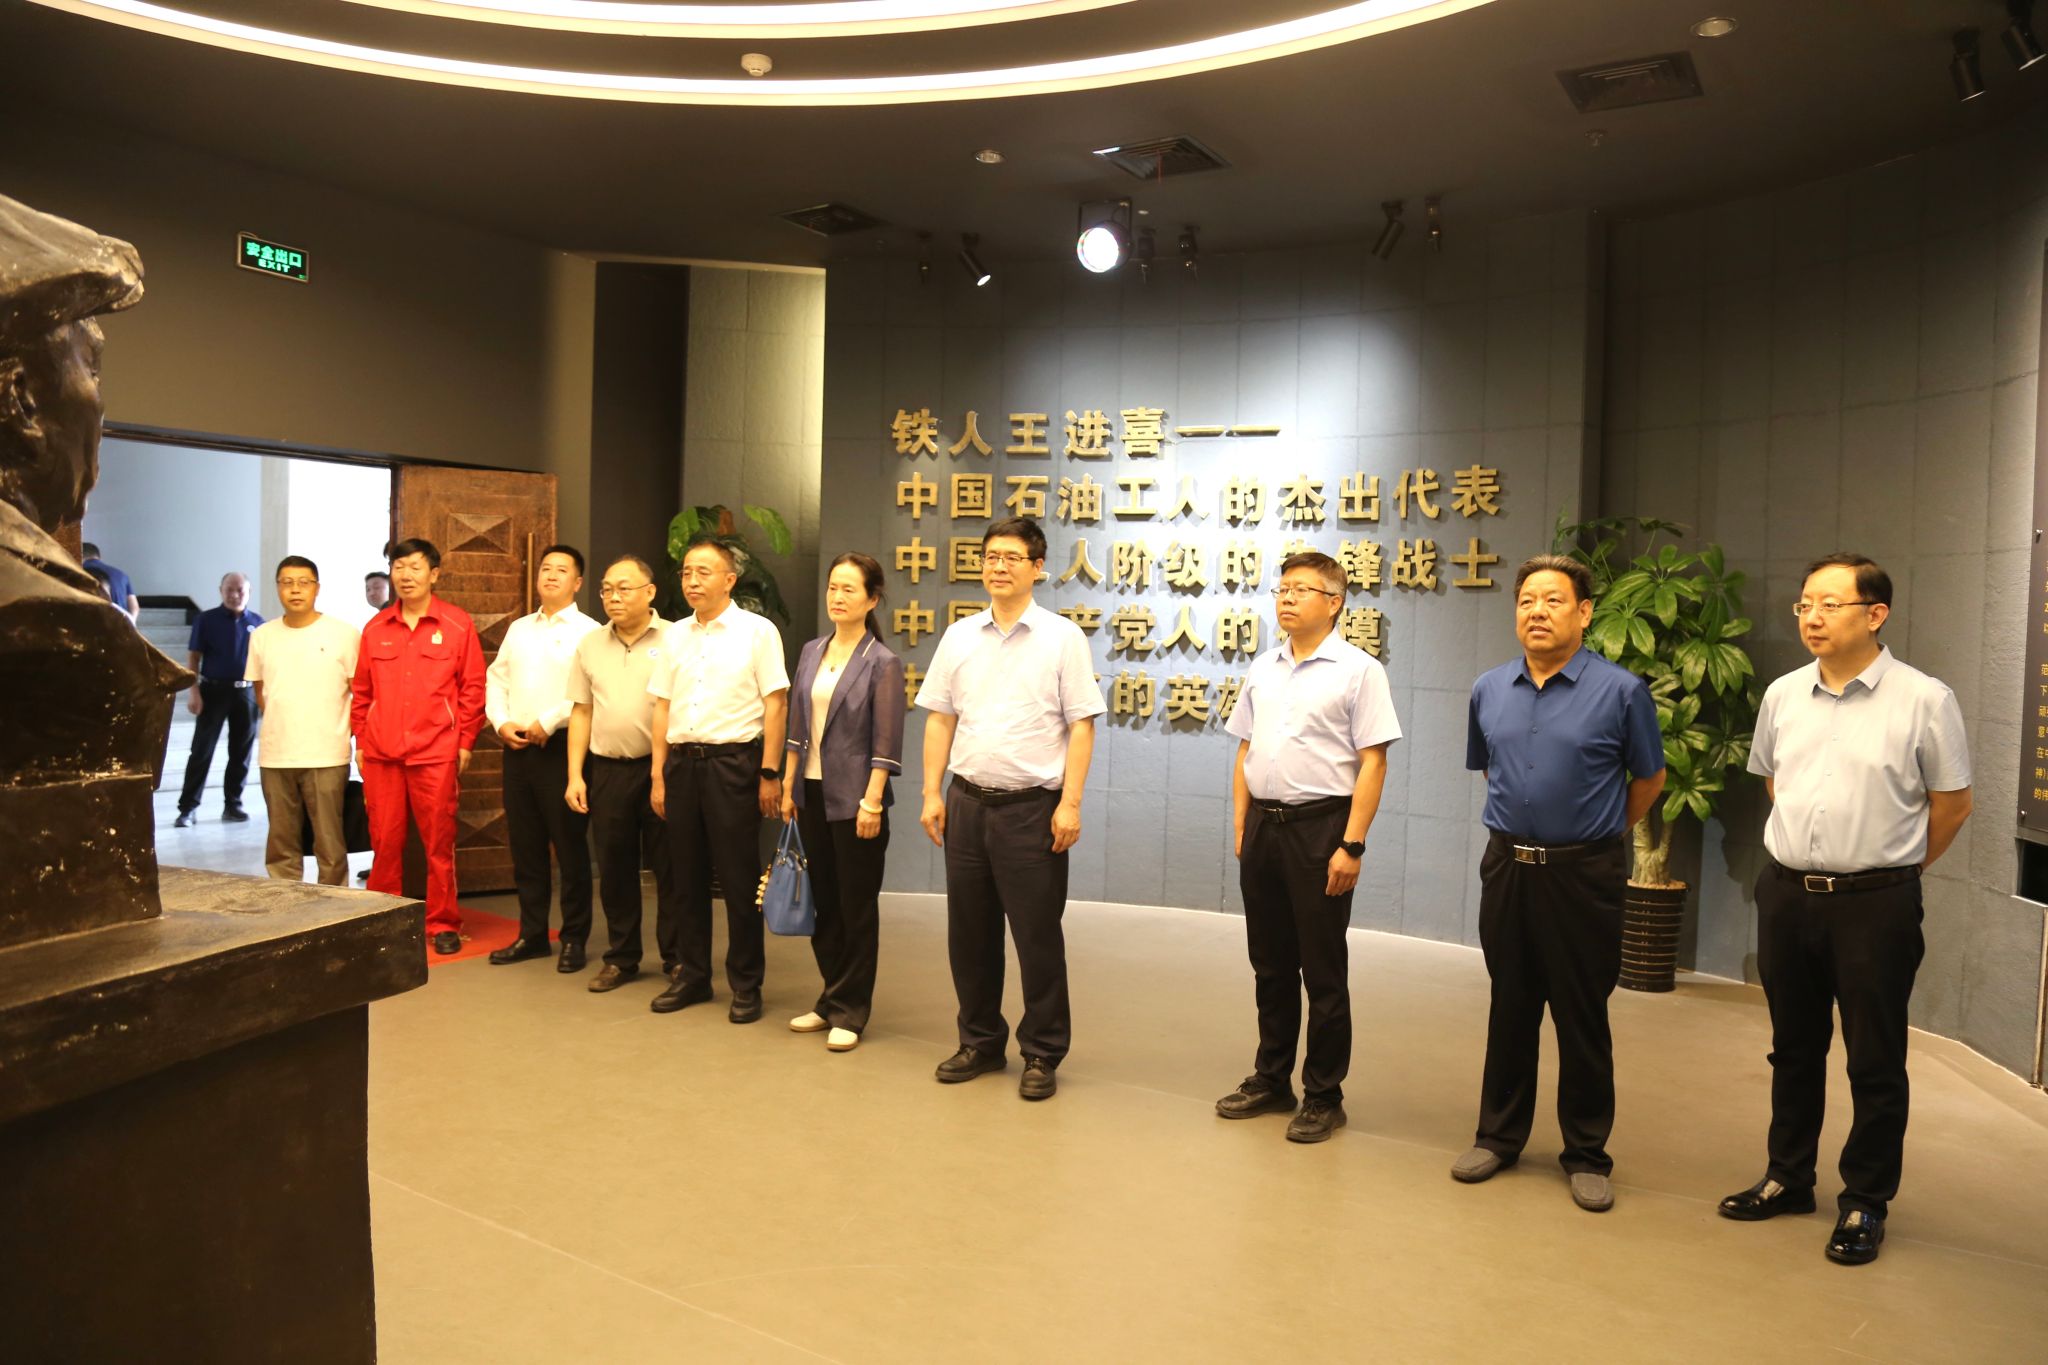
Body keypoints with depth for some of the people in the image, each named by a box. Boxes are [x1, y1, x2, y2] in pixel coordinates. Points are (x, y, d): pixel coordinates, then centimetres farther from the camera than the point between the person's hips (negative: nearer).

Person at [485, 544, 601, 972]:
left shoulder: (588, 632, -4)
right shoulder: (518, 629, 16)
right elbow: (495, 679, 16)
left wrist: (547, 723, -16)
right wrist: (501, 722, 0)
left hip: (561, 747, -6)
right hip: (517, 746, 6)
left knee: (570, 846, 0)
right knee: (525, 845, 11)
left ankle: (574, 938, 10)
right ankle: (532, 934, 22)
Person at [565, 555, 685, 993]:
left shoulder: (673, 640, -4)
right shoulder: (590, 645, 9)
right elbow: (581, 712, 12)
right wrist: (575, 775, 6)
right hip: (606, 770, 4)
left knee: (669, 866, 3)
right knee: (614, 867, 12)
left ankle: (676, 957, 16)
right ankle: (621, 957, 24)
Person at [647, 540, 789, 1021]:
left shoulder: (757, 631, -3)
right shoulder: (676, 635, 11)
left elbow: (775, 705, -6)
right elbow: (662, 707, 12)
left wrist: (769, 773, -10)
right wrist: (657, 775, 9)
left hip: (733, 761, -5)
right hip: (681, 761, 5)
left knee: (739, 878, 2)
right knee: (688, 875, 12)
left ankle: (746, 985, 14)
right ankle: (692, 975, 25)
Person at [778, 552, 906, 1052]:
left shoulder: (882, 662, -8)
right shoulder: (812, 652, 9)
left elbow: (886, 743, -12)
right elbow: (797, 725, 13)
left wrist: (872, 802, -16)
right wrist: (788, 785, 10)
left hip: (853, 796, -6)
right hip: (812, 792, 6)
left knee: (857, 906, 4)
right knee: (823, 900, 13)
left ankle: (850, 1012, 14)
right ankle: (831, 999, 26)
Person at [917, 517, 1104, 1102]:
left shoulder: (1061, 637, -3)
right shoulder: (959, 636, 9)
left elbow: (1081, 725, -5)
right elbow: (940, 720, 11)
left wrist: (1070, 802, -11)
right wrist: (932, 794, 5)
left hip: (1032, 807, -4)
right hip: (968, 801, 4)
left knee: (1038, 936, 3)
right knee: (969, 932, 12)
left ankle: (1041, 1054, 18)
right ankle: (980, 1042, 28)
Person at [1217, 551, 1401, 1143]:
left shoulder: (1357, 670, -7)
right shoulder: (1262, 669, 12)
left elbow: (1372, 762, -11)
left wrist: (1352, 845, -16)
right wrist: (1241, 827, 10)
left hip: (1319, 827, -6)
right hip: (1263, 824, 6)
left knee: (1323, 971, 3)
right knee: (1271, 965, 15)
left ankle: (1323, 1097, 16)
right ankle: (1271, 1080, 28)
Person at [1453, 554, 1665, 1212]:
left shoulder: (1620, 690, -7)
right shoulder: (1489, 689, 5)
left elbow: (1648, 778, 6)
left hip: (1583, 873, -3)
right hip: (1506, 866, 4)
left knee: (1582, 1017, 5)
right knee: (1510, 1008, 13)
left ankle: (1587, 1154, 20)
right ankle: (1499, 1135, 26)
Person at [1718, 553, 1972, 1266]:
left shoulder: (1924, 700, -9)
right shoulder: (1783, 695, 5)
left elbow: (1952, 805, -1)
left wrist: (1892, 867, 7)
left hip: (1875, 902, -4)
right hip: (1787, 893, 5)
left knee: (1875, 1063, 6)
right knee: (1793, 1049, 16)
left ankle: (1865, 1204, 21)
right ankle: (1788, 1179, 31)